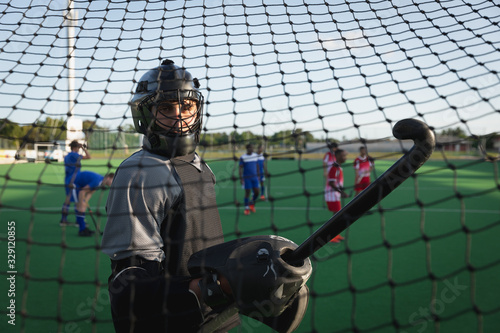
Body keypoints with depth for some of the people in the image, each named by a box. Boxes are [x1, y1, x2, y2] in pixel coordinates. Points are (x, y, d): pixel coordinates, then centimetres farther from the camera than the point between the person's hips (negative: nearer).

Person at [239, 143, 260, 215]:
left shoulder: (256, 155, 6)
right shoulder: (243, 157, -7)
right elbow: (240, 168, -7)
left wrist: (258, 175, 16)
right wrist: (241, 178, -12)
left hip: (255, 177, 4)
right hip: (247, 178, -4)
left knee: (256, 193, 0)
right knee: (247, 193, -3)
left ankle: (252, 204, 25)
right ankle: (246, 208, 10)